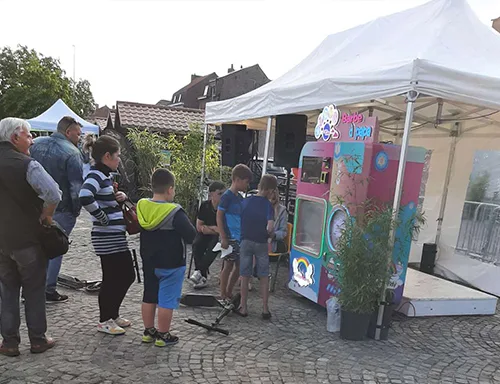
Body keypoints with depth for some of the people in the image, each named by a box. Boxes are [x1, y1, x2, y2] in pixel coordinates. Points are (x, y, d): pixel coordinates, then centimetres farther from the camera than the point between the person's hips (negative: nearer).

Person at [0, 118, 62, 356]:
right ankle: (38, 340, 19)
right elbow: (54, 194, -29)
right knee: (34, 292, 8)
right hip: (29, 239, -5)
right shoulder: (26, 164, -17)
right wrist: (47, 215, -12)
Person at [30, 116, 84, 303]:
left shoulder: (37, 143, 5)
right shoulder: (72, 152, -17)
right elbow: (76, 186, -18)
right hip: (61, 209, -6)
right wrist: (77, 210, -6)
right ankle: (49, 290, 14)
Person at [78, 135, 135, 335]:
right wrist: (102, 217, -23)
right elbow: (85, 197, -36)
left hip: (117, 236, 10)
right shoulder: (95, 175, -16)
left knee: (127, 275, 17)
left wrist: (121, 196, 5)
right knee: (111, 279, 4)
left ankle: (113, 314, 31)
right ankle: (104, 321, 21)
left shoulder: (106, 175, 13)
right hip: (107, 238, -10)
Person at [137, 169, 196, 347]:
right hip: (171, 265, -6)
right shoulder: (175, 213, -23)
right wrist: (188, 225, -1)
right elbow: (191, 237, -19)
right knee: (166, 300, 4)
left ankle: (148, 331, 29)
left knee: (149, 297, 17)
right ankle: (163, 336, 14)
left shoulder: (141, 207, -3)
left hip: (148, 262, 6)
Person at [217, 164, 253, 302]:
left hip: (241, 238, 8)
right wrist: (223, 238, -17)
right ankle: (223, 296, 15)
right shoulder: (227, 196, -12)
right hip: (230, 238, -8)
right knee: (228, 265, 1)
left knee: (239, 266, 12)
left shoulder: (240, 197, 12)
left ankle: (229, 293, 27)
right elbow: (219, 217, -13)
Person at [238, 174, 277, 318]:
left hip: (245, 241, 2)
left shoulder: (245, 201, -2)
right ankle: (265, 309, 15)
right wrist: (267, 234, -3)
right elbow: (270, 227, -23)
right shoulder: (268, 205, -12)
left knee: (245, 276, 12)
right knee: (264, 277, 10)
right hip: (261, 243, -2)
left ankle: (243, 307, 20)